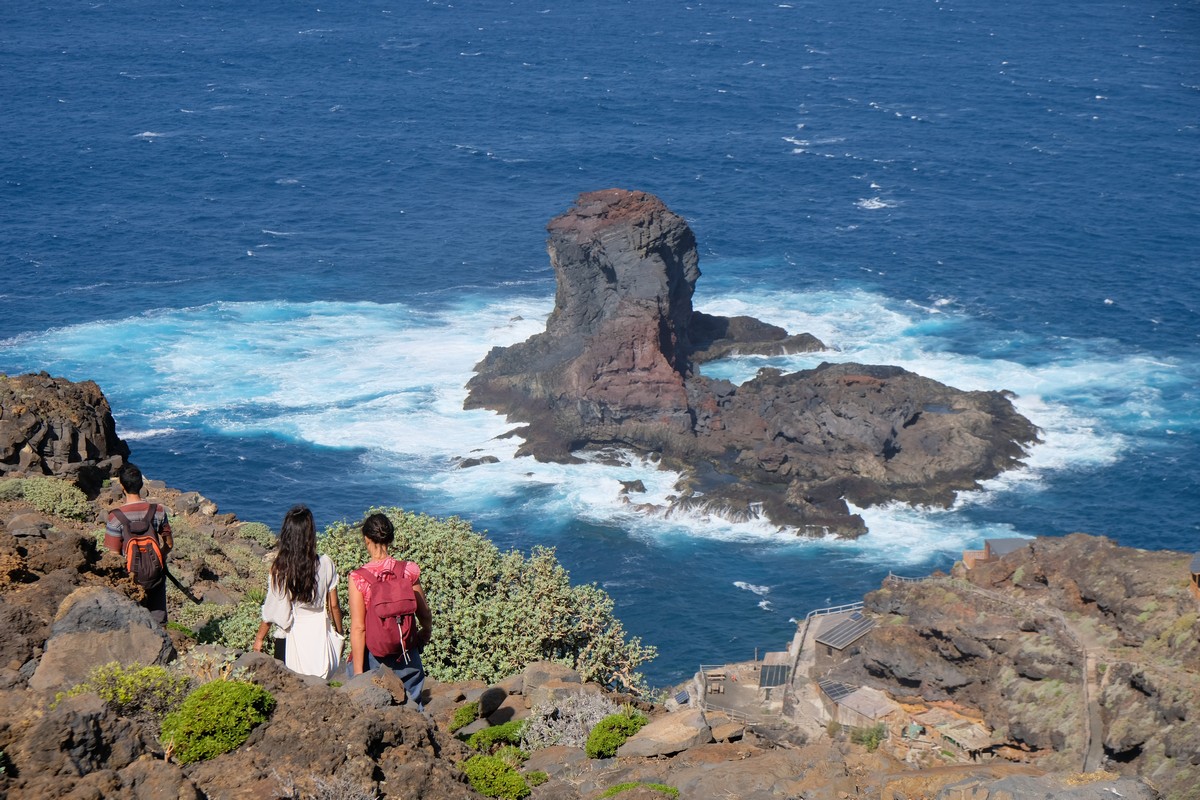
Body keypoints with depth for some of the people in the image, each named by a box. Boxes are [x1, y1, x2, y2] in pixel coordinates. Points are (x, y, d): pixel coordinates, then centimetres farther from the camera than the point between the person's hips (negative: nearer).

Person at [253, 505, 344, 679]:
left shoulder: (279, 568, -15)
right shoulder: (325, 564, -12)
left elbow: (272, 610, -7)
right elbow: (333, 606, -2)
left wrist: (259, 638, 9)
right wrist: (339, 634, 14)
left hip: (294, 636, -1)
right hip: (320, 631, 1)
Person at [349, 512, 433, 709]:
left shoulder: (358, 577, -14)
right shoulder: (409, 571, -5)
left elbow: (358, 628, -15)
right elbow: (425, 615, 6)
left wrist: (358, 673, -11)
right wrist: (425, 633, 29)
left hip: (372, 655, -3)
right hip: (406, 654, 3)